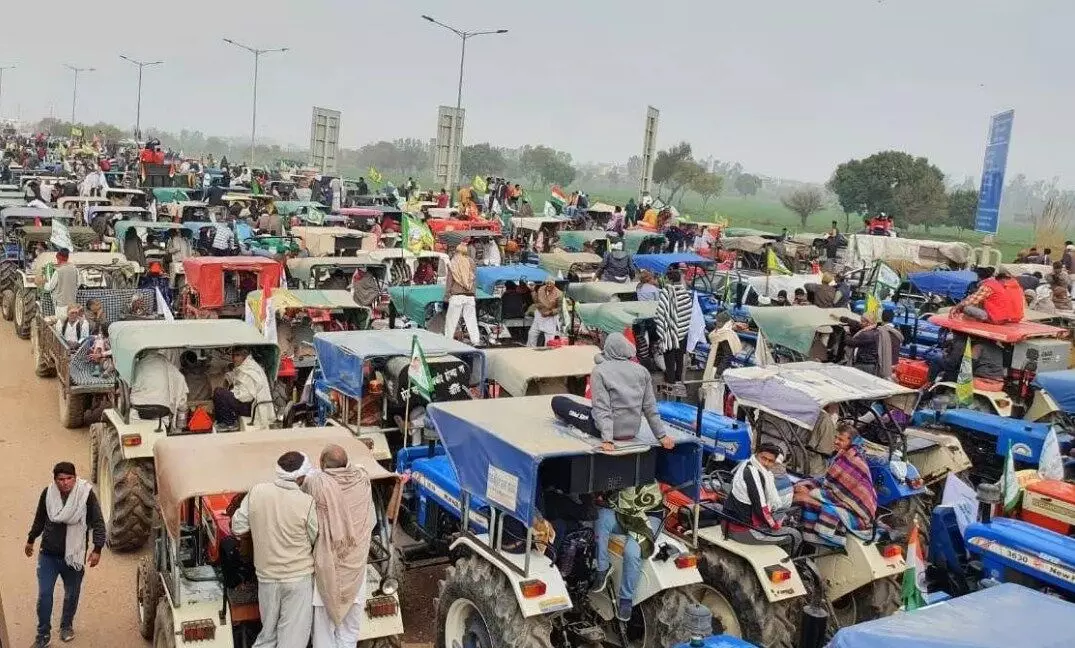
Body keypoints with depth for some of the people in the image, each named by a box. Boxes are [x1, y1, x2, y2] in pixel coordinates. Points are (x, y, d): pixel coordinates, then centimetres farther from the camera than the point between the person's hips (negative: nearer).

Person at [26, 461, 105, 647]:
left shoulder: (86, 494, -17)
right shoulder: (48, 493, -8)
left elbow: (97, 523, -11)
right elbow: (39, 519, 11)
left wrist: (97, 549, -16)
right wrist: (31, 540, 22)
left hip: (74, 556, -1)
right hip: (48, 555, 1)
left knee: (71, 595, 16)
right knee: (44, 595, -1)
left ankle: (66, 625, 40)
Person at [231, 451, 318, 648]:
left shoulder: (256, 492, -9)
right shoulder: (307, 502, -18)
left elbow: (237, 528, -1)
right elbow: (317, 540, -6)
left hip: (266, 575, 4)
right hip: (298, 577, -4)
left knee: (268, 631, 22)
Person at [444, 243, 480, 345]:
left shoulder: (452, 264, -4)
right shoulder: (471, 262, 2)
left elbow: (449, 280, -2)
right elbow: (475, 278, 7)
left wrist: (447, 294, 5)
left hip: (457, 295, -3)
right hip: (470, 295, 3)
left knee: (451, 318, 5)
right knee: (471, 318, 7)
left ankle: (448, 339, 7)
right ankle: (475, 340, 6)